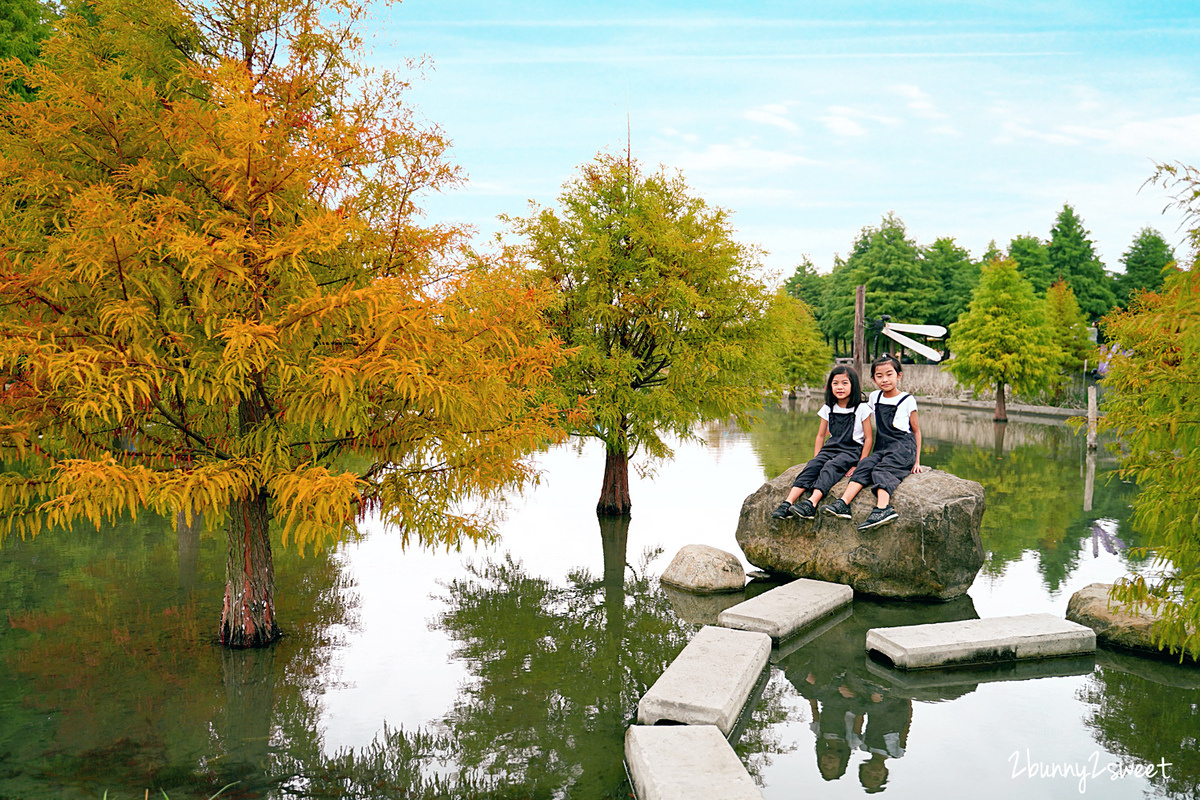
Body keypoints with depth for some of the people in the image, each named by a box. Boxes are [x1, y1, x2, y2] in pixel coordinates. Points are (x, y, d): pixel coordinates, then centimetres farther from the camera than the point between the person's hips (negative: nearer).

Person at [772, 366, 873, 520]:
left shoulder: (861, 409, 0)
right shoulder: (828, 409, 13)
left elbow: (868, 439, -1)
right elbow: (820, 436, 20)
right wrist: (816, 458, 6)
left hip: (851, 451, -4)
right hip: (830, 448, 4)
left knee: (830, 466, -32)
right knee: (812, 466, -24)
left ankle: (811, 504, -52)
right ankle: (788, 503, -38)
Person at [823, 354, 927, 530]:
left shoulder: (907, 400, 4)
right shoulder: (874, 397, 17)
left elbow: (916, 430, 9)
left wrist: (917, 460, 5)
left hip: (903, 446, -5)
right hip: (882, 448, 5)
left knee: (881, 471, -29)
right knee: (864, 465, -22)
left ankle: (882, 508, -52)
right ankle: (844, 503, -38)